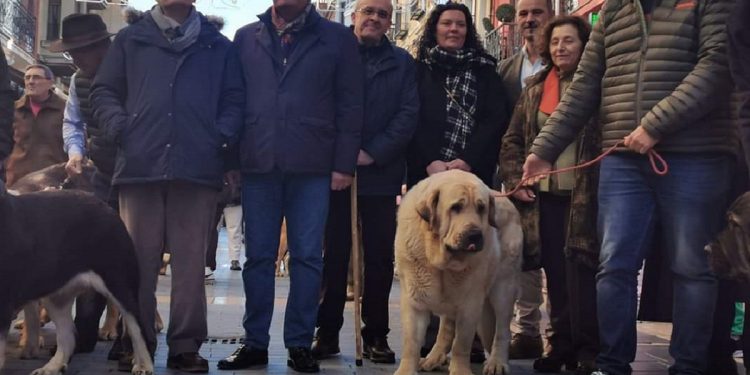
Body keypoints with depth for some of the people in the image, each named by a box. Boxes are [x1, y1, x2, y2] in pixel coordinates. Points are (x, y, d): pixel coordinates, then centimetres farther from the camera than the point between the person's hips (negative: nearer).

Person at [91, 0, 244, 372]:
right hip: (140, 164, 1)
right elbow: (104, 91, 13)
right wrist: (119, 127, -3)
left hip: (198, 168, 0)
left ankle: (186, 345, 5)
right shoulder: (130, 39, 16)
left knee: (190, 261, 0)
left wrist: (221, 134, -5)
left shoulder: (218, 46, 16)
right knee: (138, 259, 3)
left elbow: (234, 99, 12)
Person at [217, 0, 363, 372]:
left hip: (313, 167, -2)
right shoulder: (246, 37, 11)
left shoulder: (337, 38, 5)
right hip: (257, 165, 2)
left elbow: (350, 105, 1)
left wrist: (344, 164, -4)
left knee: (307, 258, 3)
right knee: (257, 257, 7)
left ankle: (300, 344, 13)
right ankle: (255, 342, 16)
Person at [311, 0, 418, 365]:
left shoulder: (401, 62, 11)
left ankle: (376, 335, 11)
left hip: (381, 173, 1)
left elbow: (408, 113, 2)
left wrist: (373, 153, -10)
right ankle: (327, 332, 10)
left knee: (380, 257, 3)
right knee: (333, 255, 2)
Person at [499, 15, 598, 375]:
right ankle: (560, 343, 19)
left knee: (580, 274, -6)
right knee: (555, 275, 9)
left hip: (584, 195, -4)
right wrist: (515, 180, 3)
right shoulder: (535, 88, 13)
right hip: (543, 195, 4)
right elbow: (512, 139, 15)